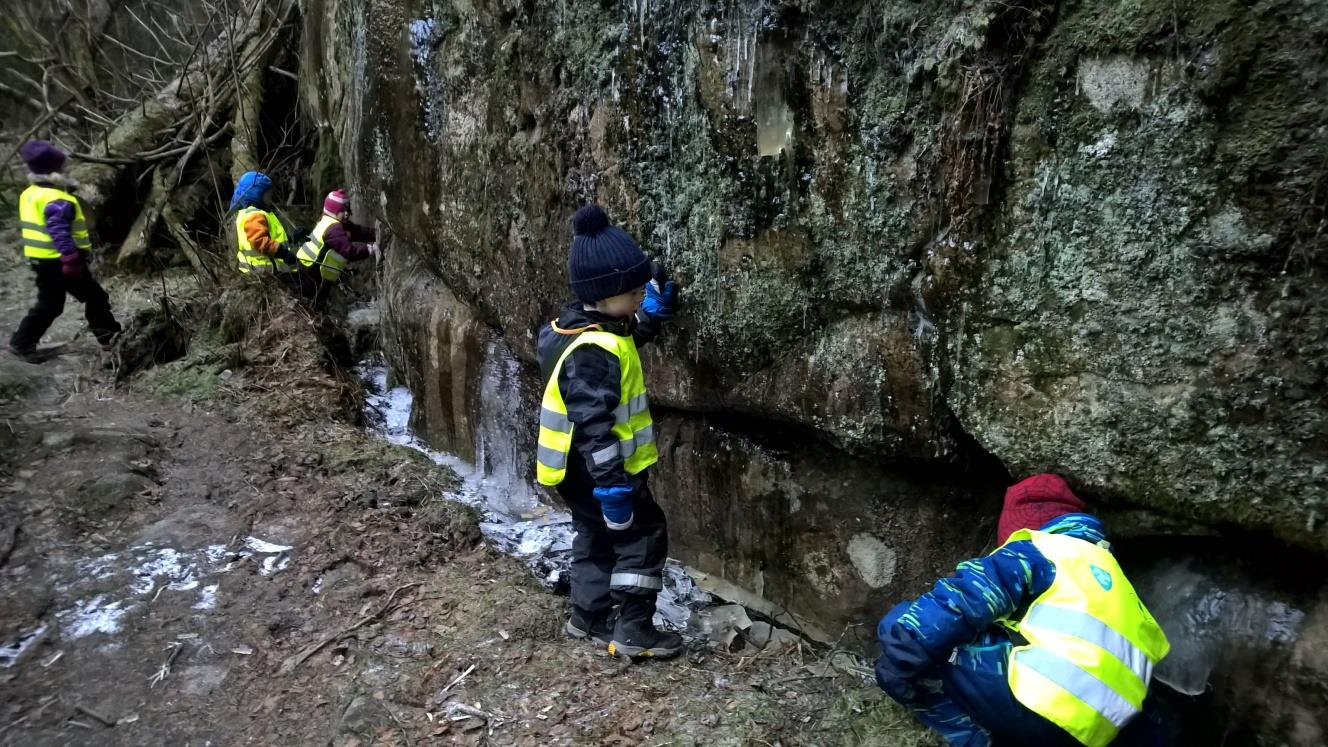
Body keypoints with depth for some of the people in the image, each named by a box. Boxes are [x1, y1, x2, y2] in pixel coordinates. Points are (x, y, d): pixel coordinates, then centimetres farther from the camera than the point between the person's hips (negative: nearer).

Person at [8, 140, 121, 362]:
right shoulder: (56, 199, -20)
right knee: (95, 298, 2)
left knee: (48, 304, 16)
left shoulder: (30, 194, 12)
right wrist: (71, 259, -28)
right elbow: (60, 233, -26)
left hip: (40, 259, 10)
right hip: (59, 260, -10)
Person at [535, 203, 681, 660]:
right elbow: (594, 423, -32)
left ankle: (589, 617, 36)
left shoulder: (582, 325, 3)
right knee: (644, 536, 2)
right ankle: (633, 631, 9)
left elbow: (629, 335, 25)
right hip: (595, 469, -10)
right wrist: (612, 483, -31)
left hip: (579, 469, 10)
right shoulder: (593, 352, -29)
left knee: (597, 537, 23)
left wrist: (654, 314, 9)